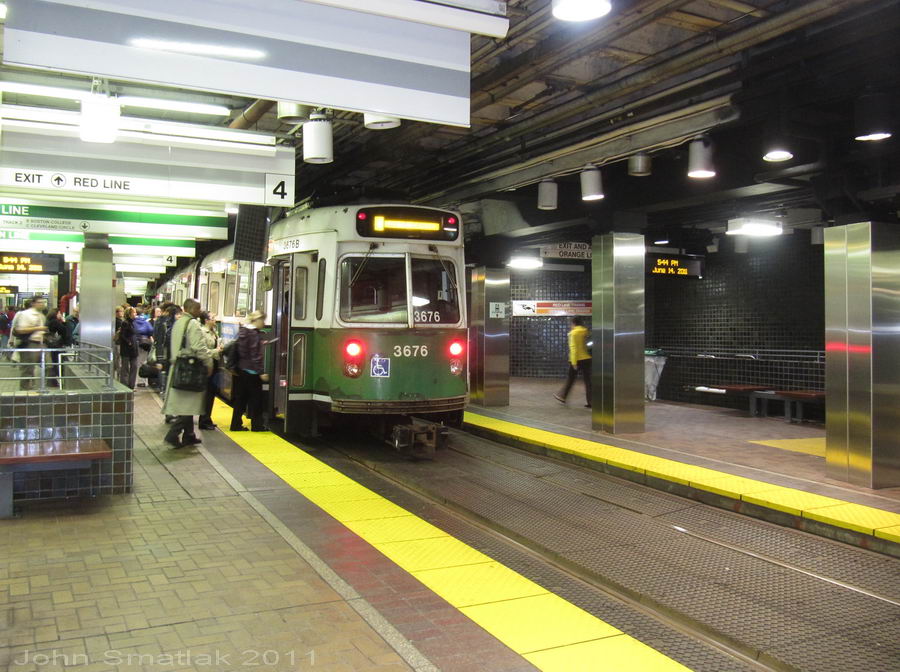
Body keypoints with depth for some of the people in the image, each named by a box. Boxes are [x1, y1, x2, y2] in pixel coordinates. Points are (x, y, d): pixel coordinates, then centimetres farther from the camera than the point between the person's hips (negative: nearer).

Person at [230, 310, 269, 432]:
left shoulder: (243, 331, 11)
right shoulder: (254, 334, -15)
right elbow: (255, 355, -19)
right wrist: (261, 372, -19)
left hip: (241, 370, 8)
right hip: (251, 371, -8)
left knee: (240, 398, 11)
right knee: (256, 398, 2)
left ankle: (236, 424, 12)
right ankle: (257, 425, 7)